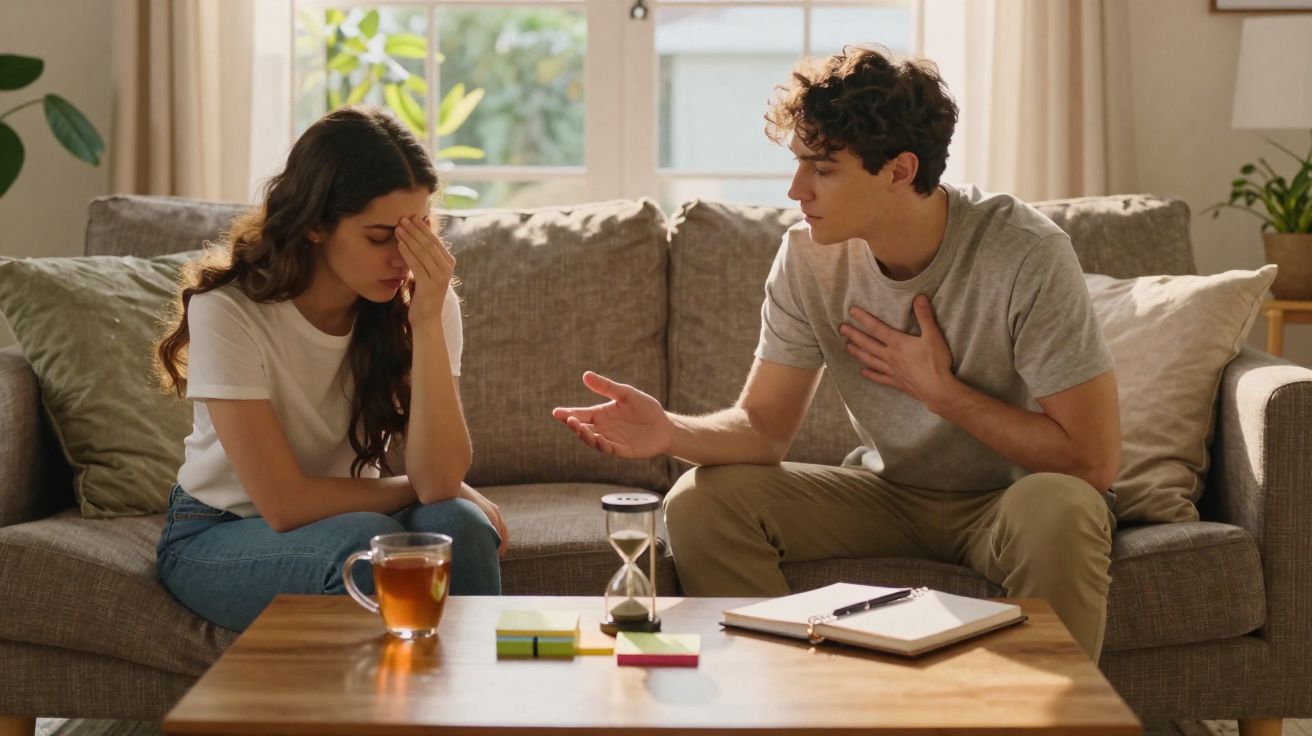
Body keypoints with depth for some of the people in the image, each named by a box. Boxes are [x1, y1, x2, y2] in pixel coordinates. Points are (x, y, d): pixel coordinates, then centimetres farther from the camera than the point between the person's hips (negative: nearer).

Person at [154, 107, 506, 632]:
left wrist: (427, 323, -29)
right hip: (219, 539, -3)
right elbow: (285, 503, -23)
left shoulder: (421, 303, -12)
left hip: (345, 526, 3)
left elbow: (439, 481, -22)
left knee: (456, 526, -28)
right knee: (365, 540, -33)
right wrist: (415, 490, -13)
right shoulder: (227, 310, -22)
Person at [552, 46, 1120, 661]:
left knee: (1057, 511, -38)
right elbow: (765, 426, -7)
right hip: (890, 492, 4)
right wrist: (672, 432, -28)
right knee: (701, 501, -15)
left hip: (1013, 496, -4)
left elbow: (1092, 460, -23)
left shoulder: (1025, 255, -24)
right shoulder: (809, 256, -10)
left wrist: (939, 388, -21)